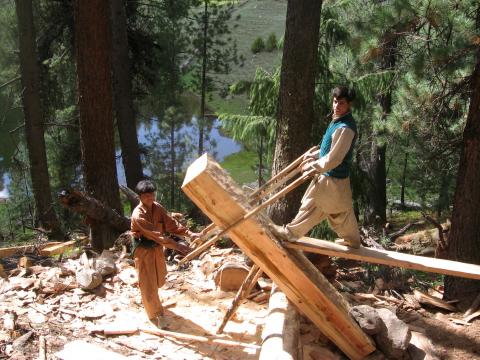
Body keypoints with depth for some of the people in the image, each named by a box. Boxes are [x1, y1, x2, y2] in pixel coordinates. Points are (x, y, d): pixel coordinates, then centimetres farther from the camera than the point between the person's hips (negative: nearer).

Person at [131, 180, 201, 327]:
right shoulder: (138, 215, -27)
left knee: (159, 279, 21)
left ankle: (152, 301, 51)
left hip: (157, 247, 7)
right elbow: (156, 235, -33)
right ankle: (155, 315, 16)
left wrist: (189, 233, -24)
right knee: (148, 283, 1)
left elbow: (171, 224, -9)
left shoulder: (157, 207, -5)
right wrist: (177, 246, -39)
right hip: (143, 249, -7)